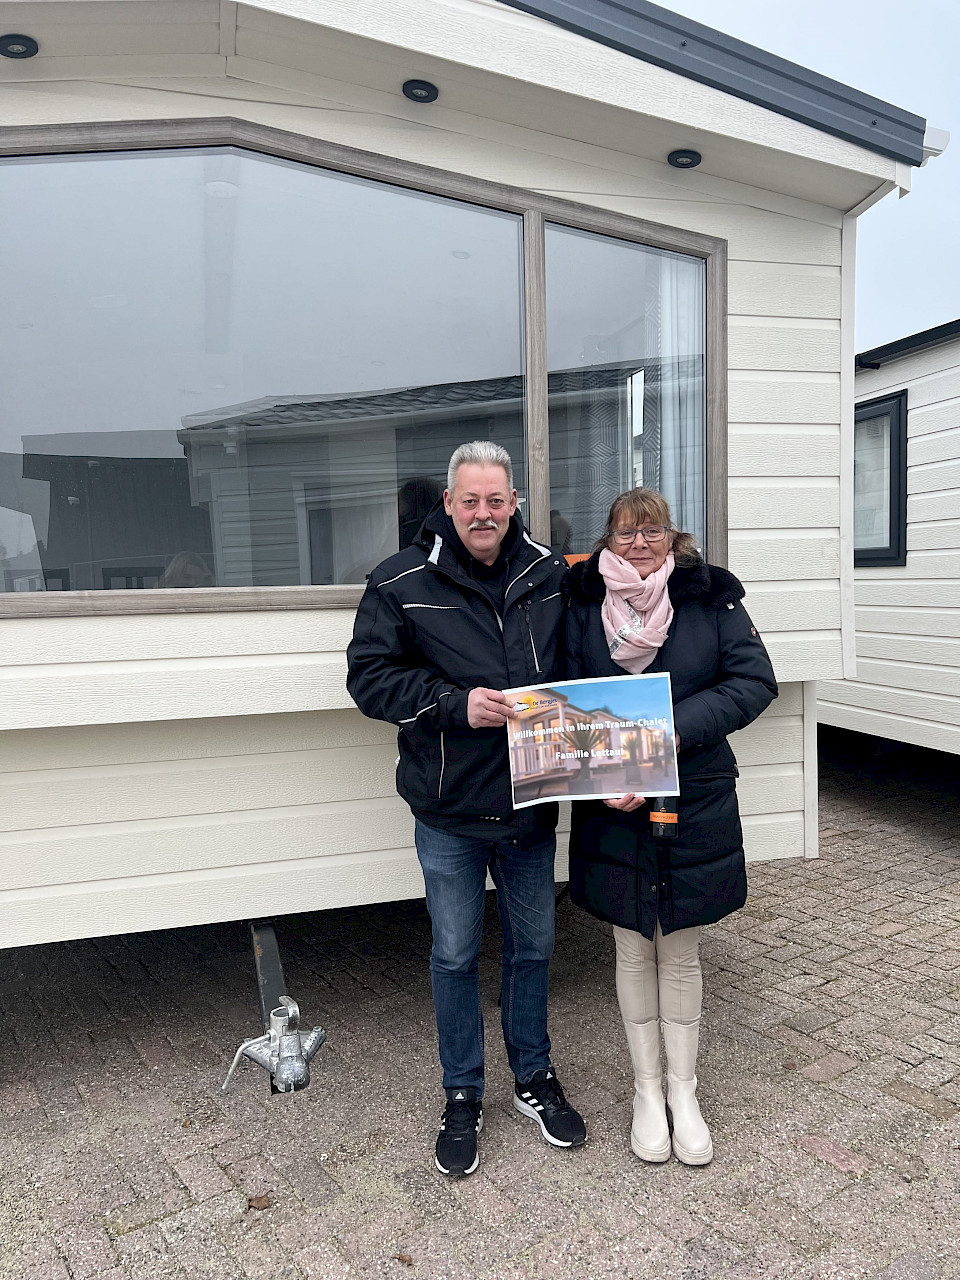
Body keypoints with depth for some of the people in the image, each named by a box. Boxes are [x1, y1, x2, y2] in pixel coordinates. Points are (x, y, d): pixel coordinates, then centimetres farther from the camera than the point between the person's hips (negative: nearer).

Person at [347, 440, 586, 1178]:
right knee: (456, 955, 12)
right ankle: (463, 1098, 32)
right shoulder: (403, 583, -8)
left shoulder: (552, 576, 1)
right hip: (449, 811, -2)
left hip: (532, 804, 3)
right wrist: (456, 704, -21)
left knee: (533, 945, 18)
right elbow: (369, 677, -9)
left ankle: (534, 1078, 40)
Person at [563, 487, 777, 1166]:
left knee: (681, 954, 14)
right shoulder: (582, 605, -2)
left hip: (696, 804, 0)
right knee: (634, 951, 14)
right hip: (613, 810, 0)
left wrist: (678, 727, -21)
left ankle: (684, 1090, 33)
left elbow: (755, 679, -8)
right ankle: (647, 1090, 33)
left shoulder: (710, 596, -2)